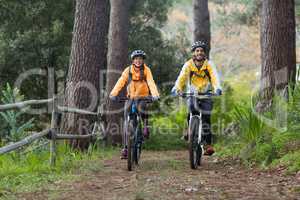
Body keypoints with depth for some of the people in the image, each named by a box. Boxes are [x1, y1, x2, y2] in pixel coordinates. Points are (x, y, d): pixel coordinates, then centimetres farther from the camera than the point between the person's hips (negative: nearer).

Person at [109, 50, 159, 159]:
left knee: (142, 107, -36)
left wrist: (155, 95, -41)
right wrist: (113, 94, -34)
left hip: (143, 97, -2)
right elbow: (120, 82, -18)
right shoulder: (128, 70, -7)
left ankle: (146, 125, -8)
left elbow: (151, 83, -22)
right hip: (131, 98, 2)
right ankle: (125, 147, -1)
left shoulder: (146, 70, -9)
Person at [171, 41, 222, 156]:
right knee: (192, 108, -29)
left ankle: (208, 144, -11)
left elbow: (214, 77, -24)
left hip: (206, 94, 0)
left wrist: (217, 88, -45)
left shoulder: (209, 64, -9)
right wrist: (176, 89, -43)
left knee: (206, 118, -13)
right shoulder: (188, 64, -9)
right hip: (192, 93, 0)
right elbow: (182, 77, -23)